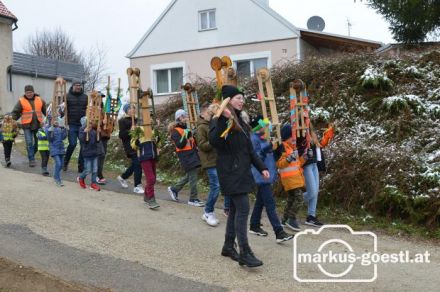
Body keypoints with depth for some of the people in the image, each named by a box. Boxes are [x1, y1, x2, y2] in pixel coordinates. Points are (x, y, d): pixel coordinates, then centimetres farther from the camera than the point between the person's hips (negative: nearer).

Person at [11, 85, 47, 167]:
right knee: (29, 143, -10)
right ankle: (31, 160, -5)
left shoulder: (40, 100, 7)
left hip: (38, 125, 3)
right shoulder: (21, 101, -1)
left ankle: (31, 156, 31)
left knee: (38, 143, 10)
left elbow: (45, 111, 15)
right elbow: (15, 113, 2)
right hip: (27, 126, -3)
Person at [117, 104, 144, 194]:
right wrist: (130, 131, -22)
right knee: (137, 164, -12)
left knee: (135, 164, 14)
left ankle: (122, 177, 37)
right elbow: (121, 135, -11)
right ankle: (137, 186, -4)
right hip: (130, 146, -8)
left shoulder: (135, 120, 15)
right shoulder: (123, 121, -5)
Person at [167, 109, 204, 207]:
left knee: (189, 176, 14)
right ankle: (193, 199, 1)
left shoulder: (185, 128, 18)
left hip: (192, 155, 9)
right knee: (192, 177, -8)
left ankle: (174, 189, 30)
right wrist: (185, 136, -27)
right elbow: (179, 145, -18)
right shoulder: (175, 131, -9)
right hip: (185, 157, -9)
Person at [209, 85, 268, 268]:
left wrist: (261, 167, 15)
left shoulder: (240, 121, 18)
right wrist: (224, 119, -33)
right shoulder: (220, 120, -8)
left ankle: (228, 246, 22)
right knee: (243, 209, -13)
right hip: (230, 172, -9)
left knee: (236, 209, 12)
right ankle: (245, 253, -11)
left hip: (242, 171, 9)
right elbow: (214, 142, -26)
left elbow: (249, 149, 20)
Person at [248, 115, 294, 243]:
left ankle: (254, 226, 28)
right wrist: (265, 150, -30)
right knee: (270, 204, -12)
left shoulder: (263, 138, 13)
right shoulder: (254, 138, -14)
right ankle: (279, 233, -15)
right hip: (261, 175, -9)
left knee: (260, 201, 17)